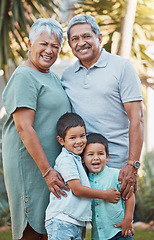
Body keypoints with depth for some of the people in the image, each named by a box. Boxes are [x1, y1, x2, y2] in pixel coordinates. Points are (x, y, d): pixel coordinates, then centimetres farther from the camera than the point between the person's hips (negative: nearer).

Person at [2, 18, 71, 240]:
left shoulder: (54, 78, 18)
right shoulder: (24, 77, -11)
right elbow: (24, 127, -19)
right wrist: (46, 171, -22)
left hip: (51, 165, 9)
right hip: (30, 164, -9)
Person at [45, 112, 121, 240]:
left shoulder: (76, 159, 21)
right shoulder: (65, 159, -9)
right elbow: (77, 189, -13)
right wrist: (105, 195, -4)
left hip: (77, 223, 9)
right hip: (61, 220, -9)